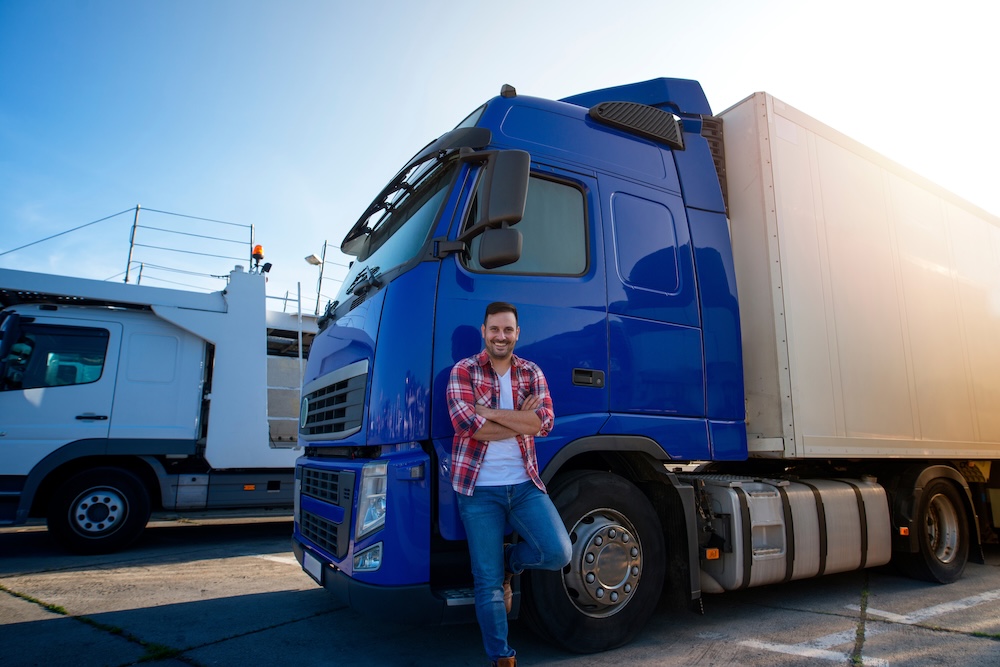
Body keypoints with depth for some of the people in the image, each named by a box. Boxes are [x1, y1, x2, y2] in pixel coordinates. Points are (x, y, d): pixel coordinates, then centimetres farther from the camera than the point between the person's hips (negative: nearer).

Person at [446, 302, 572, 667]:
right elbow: (468, 426, -18)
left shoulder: (532, 373, 6)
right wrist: (521, 419, -11)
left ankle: (509, 562, 21)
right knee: (487, 582, 4)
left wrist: (490, 412, -16)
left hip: (524, 484, 3)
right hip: (480, 489, -2)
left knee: (558, 553, -11)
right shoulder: (464, 371, -3)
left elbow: (545, 422, -10)